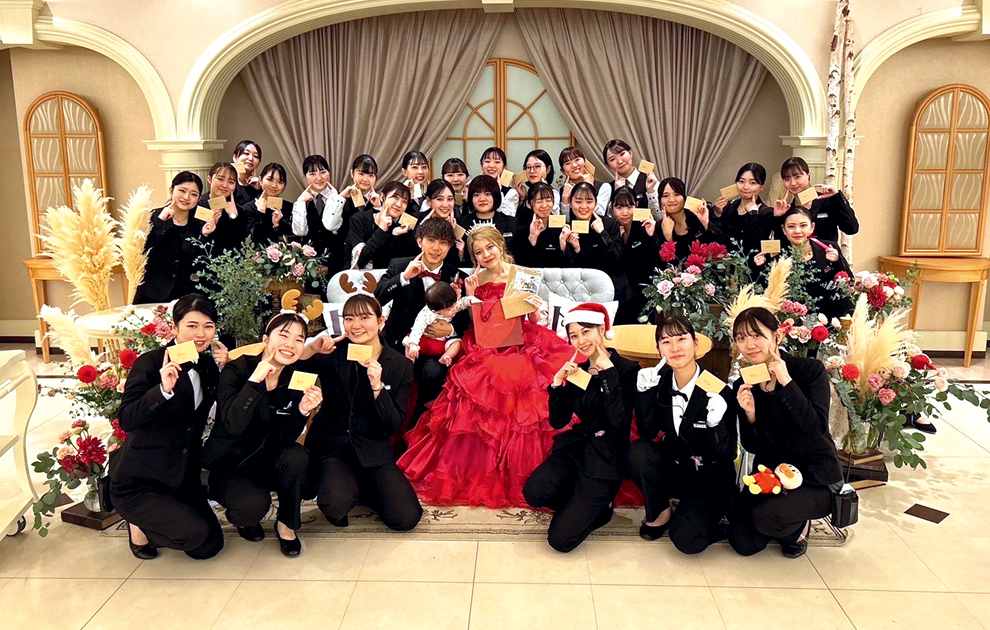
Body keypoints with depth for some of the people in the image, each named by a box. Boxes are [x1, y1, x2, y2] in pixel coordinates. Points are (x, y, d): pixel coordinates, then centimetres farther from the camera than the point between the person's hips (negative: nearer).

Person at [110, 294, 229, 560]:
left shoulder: (208, 364, 4)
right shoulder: (151, 363, -16)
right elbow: (126, 419, -24)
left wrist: (223, 369, -11)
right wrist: (163, 389, -38)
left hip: (184, 477, 7)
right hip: (138, 482, -6)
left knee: (210, 546, 6)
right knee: (195, 532, -22)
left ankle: (153, 520, 29)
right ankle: (139, 527, 7)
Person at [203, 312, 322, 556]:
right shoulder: (237, 370, -16)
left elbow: (284, 439, -10)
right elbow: (233, 425, -31)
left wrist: (303, 410, -28)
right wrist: (256, 379, -37)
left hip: (266, 461, 4)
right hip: (228, 465, -3)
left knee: (297, 456, -29)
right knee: (255, 504, -32)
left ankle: (287, 525, -4)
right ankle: (242, 517, 8)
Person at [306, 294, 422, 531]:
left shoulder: (401, 366, -2)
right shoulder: (331, 355, -3)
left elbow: (394, 426, -6)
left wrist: (378, 387, -20)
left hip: (372, 450, 1)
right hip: (331, 446, -1)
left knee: (406, 518, -13)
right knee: (336, 506, -29)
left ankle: (361, 487, 15)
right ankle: (346, 486, 7)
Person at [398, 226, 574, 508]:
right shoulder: (476, 280, 8)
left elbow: (534, 321, 2)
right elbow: (475, 323, 7)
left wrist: (535, 309, -19)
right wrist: (470, 296, -6)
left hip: (521, 345, -2)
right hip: (487, 348, 2)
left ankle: (517, 478, -3)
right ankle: (481, 475, 0)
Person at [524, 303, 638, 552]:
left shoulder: (626, 370, -10)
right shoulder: (577, 369, 7)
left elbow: (619, 420, -24)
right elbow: (558, 422, 6)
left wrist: (608, 372, -23)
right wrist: (557, 383, -9)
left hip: (606, 456, -5)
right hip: (576, 446, 6)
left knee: (561, 539, -15)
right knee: (534, 492, -24)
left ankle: (598, 508, 15)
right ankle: (584, 506, 4)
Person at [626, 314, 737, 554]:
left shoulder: (717, 390, -19)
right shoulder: (660, 383, -6)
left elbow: (725, 456, -17)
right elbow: (648, 432, -13)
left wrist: (716, 424, -37)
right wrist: (645, 390, -23)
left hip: (708, 482, -4)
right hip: (673, 469, 4)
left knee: (687, 541, -26)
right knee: (638, 450, -25)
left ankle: (704, 519, 10)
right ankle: (660, 514, -1)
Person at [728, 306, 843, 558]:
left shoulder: (810, 370, -13)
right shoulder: (744, 386, -1)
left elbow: (817, 428, -25)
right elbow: (752, 447, 0)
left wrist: (786, 382, -29)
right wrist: (749, 415, -20)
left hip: (815, 477, -4)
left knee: (766, 516, -30)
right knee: (743, 543, -8)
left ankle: (799, 526, 7)